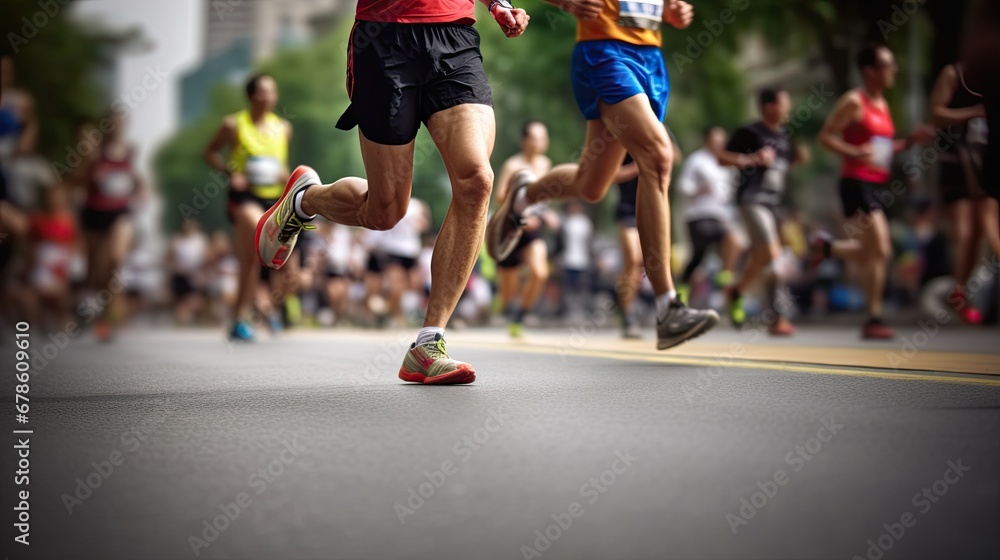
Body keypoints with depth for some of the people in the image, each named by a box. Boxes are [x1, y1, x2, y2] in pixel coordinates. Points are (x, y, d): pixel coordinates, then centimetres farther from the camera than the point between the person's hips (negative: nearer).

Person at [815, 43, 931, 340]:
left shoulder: (883, 104, 16)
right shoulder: (854, 101, -8)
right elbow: (825, 136, -11)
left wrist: (911, 139, 9)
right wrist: (855, 153, -24)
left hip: (876, 184, 9)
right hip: (856, 182, -9)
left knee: (869, 253, 12)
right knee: (880, 250, -14)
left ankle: (825, 246, 36)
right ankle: (873, 319, -9)